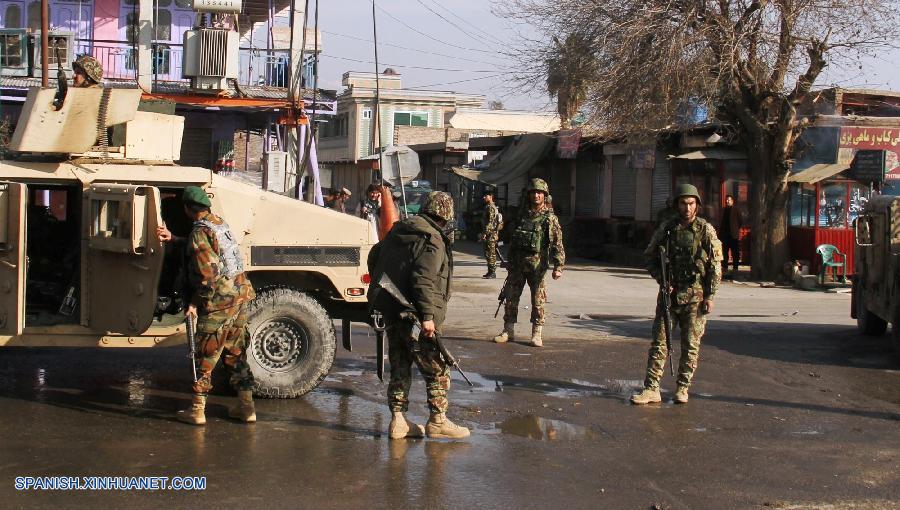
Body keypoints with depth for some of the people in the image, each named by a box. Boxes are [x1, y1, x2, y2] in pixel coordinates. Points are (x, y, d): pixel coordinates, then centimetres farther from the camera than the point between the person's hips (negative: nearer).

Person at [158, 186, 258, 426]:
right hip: (240, 295, 8)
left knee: (204, 356, 3)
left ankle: (197, 411, 9)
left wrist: (194, 303, -14)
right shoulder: (219, 223, 12)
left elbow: (208, 274, -21)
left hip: (219, 301, -8)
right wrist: (172, 238, 22)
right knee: (236, 354, 16)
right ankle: (246, 407, 18)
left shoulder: (199, 233, -15)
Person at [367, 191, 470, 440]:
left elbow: (374, 255, 25)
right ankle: (438, 421, 6)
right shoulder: (433, 241, -13)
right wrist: (428, 316, -23)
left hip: (391, 311, 9)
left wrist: (381, 286, 35)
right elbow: (423, 280, -23)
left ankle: (398, 420, 16)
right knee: (436, 369, 3)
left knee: (400, 367, 14)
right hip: (414, 315, -9)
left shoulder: (398, 231, 14)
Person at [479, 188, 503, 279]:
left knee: (490, 254, -8)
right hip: (492, 234, 11)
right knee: (488, 253, 13)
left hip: (491, 234, -11)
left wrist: (485, 233, -23)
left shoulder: (490, 207, -14)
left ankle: (492, 272, -7)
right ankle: (490, 271, 18)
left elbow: (490, 222, -21)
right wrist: (484, 233, 25)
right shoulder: (488, 207, 19)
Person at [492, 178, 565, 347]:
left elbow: (557, 244, -9)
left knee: (538, 301, 1)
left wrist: (558, 266, -19)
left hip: (537, 265, -4)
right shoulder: (522, 216, 12)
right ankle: (508, 331, 14)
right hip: (518, 265, 4)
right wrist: (510, 263, 19)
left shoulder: (550, 218, -4)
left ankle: (537, 334, 10)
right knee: (511, 297, 5)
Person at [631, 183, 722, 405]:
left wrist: (710, 296, -6)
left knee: (690, 345, 4)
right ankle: (651, 389, 0)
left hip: (695, 297, -2)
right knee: (659, 342, -1)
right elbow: (650, 257, 11)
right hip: (670, 294, 2)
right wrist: (662, 280, -4)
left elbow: (715, 266, -1)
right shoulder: (666, 229, 3)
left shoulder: (706, 231, -2)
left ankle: (683, 388, 15)